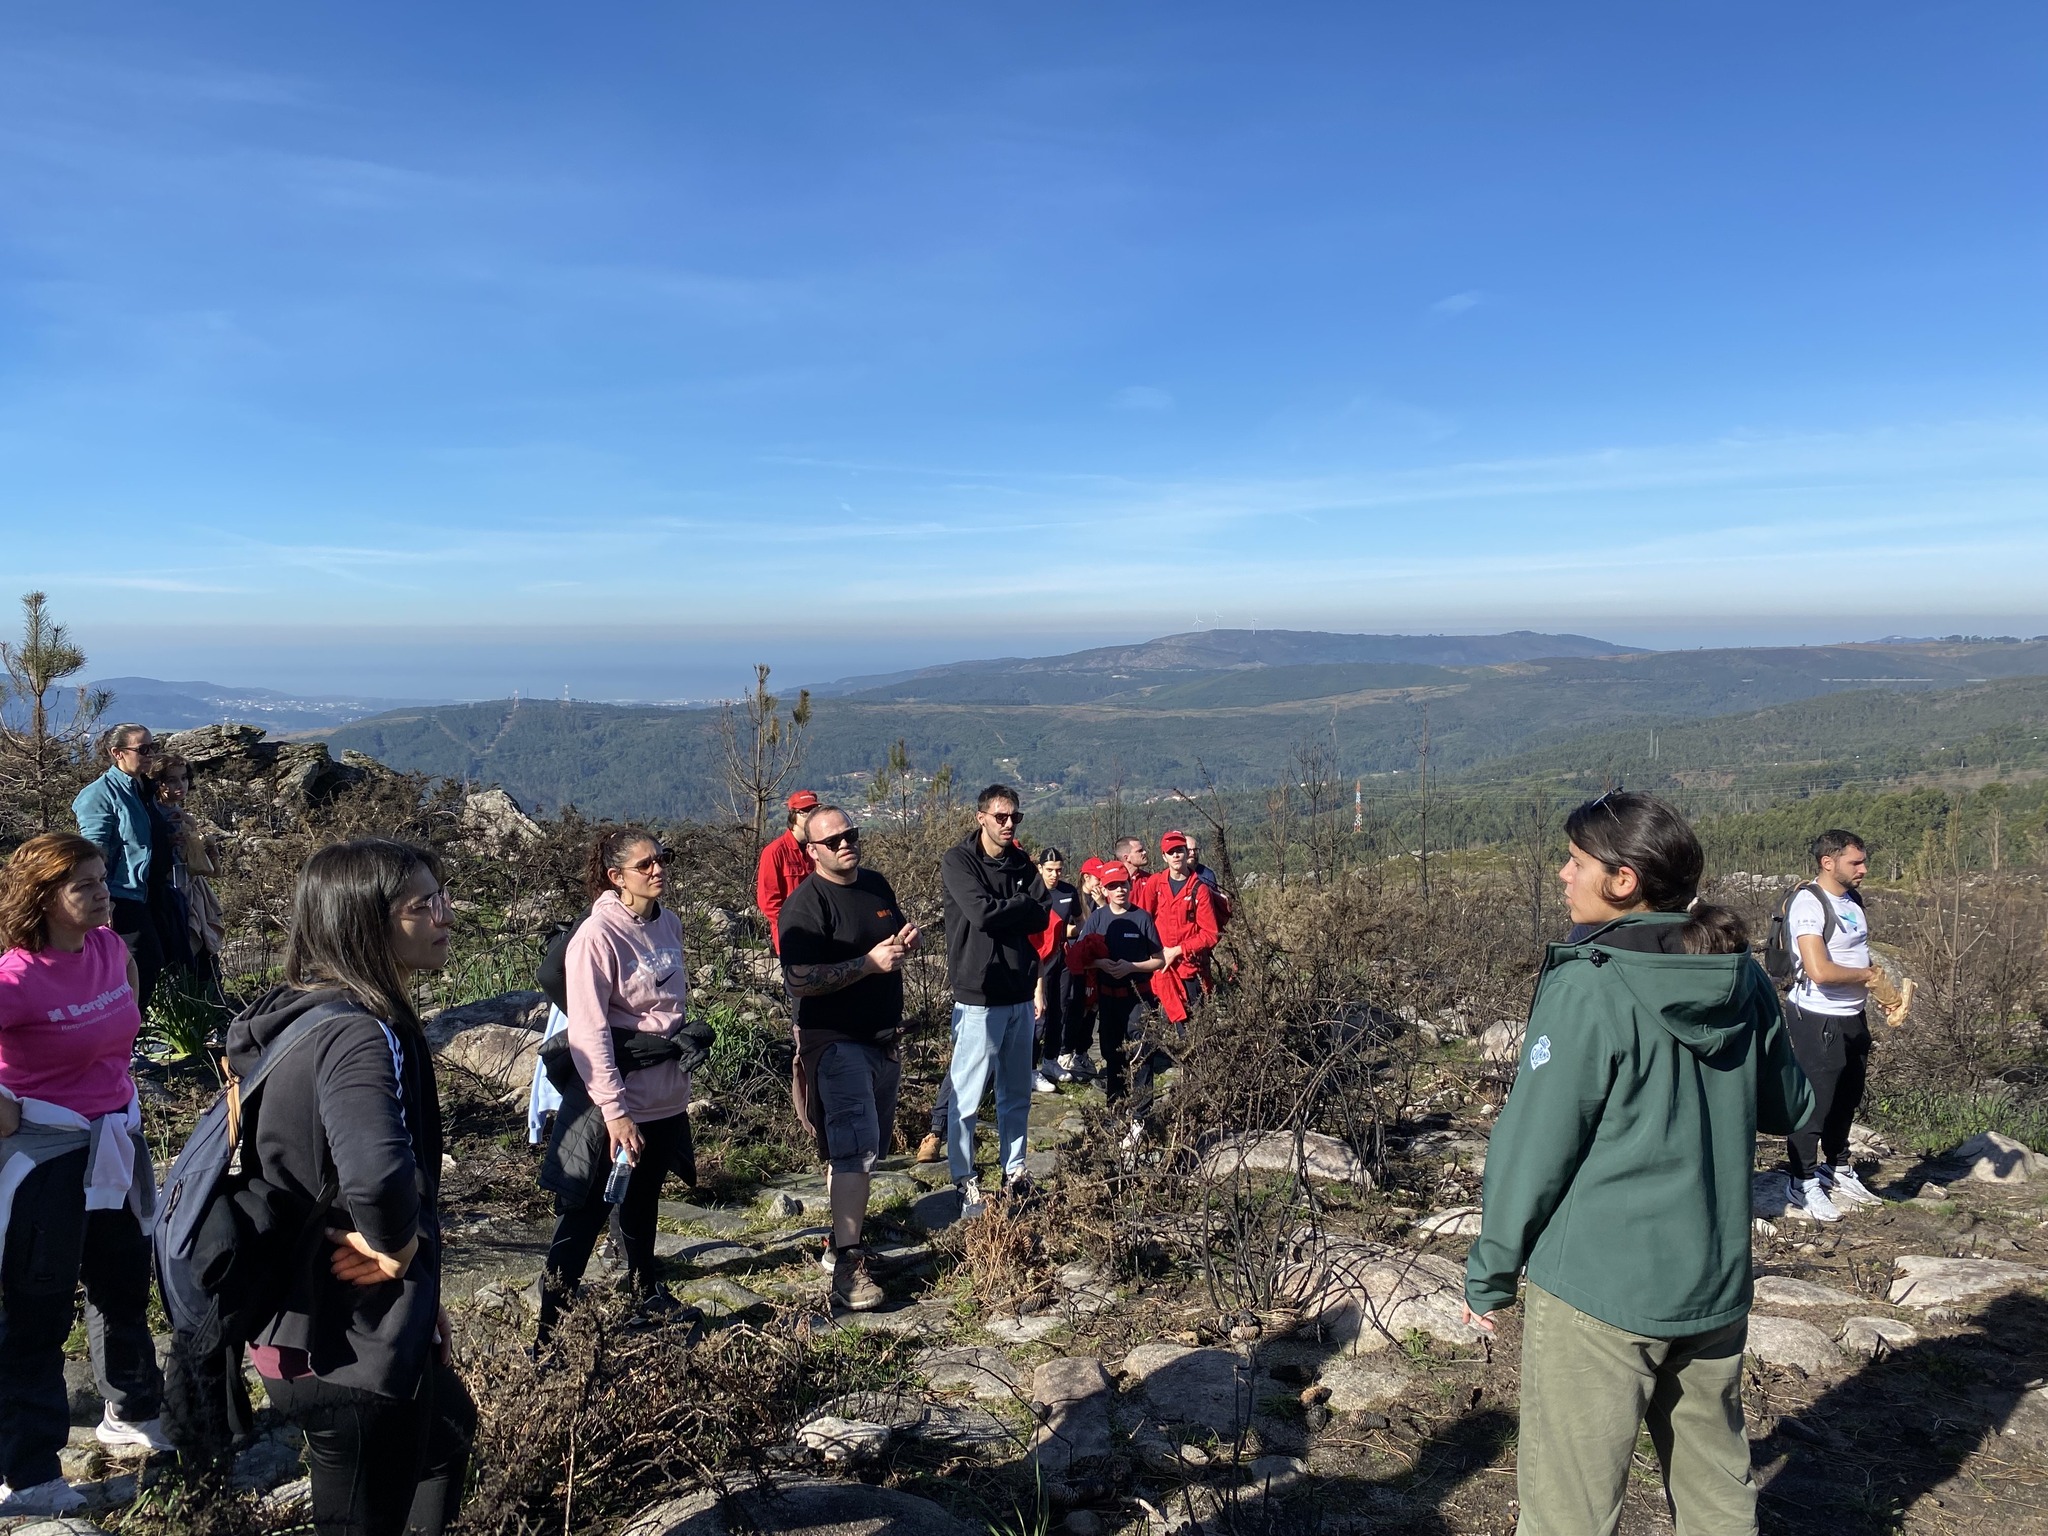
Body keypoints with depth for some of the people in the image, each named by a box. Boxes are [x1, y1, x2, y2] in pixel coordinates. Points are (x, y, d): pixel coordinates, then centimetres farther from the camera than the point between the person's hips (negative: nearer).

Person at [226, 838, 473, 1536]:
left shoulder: (307, 1012, 3)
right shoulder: (360, 1037, -28)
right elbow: (378, 1175, -47)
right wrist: (397, 1245, -25)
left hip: (315, 1318, 10)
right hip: (354, 1350, -10)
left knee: (448, 1426, 32)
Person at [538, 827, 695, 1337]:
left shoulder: (668, 923, 2)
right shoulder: (597, 936, -20)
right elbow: (589, 1033, -21)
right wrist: (615, 1111, -23)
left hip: (664, 1096, 7)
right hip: (614, 1100, -7)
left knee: (643, 1199, 23)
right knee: (585, 1210, 2)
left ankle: (646, 1288, 41)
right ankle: (551, 1317, 15)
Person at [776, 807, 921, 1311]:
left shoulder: (876, 885, 8)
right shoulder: (806, 903, -15)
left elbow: (896, 935, 25)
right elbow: (800, 982, -24)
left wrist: (907, 939, 0)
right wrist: (871, 962, -28)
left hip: (884, 1038, 8)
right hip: (837, 1043, -8)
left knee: (868, 1146, 16)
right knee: (856, 1149, -15)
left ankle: (846, 1226, 31)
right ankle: (847, 1266, -13)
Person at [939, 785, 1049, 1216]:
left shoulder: (1022, 863, 11)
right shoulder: (958, 861, -7)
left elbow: (1040, 918, 1)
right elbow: (981, 912, -20)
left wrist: (1003, 911, -12)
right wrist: (1023, 906, -7)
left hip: (1019, 995, 6)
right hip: (978, 996, -6)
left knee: (1017, 1094, 14)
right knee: (966, 1097, -2)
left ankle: (1014, 1172, 26)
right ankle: (964, 1182, 10)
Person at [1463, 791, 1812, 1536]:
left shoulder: (1586, 988, -19)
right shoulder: (1744, 979, -1)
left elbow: (1535, 1146, -15)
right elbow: (1788, 1106, 12)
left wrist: (1490, 1273, -4)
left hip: (1598, 1286, -6)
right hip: (1716, 1281, 7)